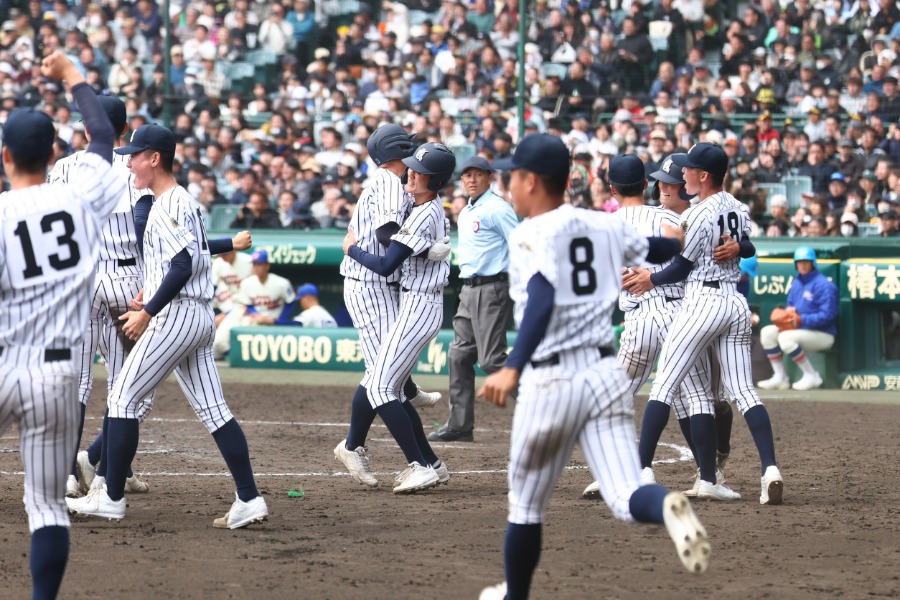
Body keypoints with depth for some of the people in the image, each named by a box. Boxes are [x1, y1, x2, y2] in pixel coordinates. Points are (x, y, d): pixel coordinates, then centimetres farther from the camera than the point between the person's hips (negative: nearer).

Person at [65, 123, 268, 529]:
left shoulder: (170, 205, -13)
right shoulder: (184, 201, 19)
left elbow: (183, 267, -22)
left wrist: (147, 312, -17)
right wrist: (150, 297, 14)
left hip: (176, 314, -10)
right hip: (201, 315, 10)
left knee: (125, 399, -3)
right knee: (213, 410, 6)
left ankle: (112, 498, 0)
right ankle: (249, 500, -1)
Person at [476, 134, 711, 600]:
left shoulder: (530, 234, -8)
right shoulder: (605, 226, 10)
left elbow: (543, 300, -25)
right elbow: (661, 250, 28)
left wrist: (512, 369, -35)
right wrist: (673, 239, 52)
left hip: (551, 381, -5)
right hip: (606, 374, 5)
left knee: (525, 504, 14)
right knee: (625, 498, -5)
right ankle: (667, 508, -38)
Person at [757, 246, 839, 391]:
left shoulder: (823, 285, -15)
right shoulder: (796, 283, 12)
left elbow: (827, 315, -21)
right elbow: (791, 305, 22)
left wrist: (801, 320, -26)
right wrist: (789, 311, -4)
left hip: (823, 334, -9)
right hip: (800, 329, 9)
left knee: (786, 337, -31)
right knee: (767, 332, -1)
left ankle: (811, 376, -17)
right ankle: (780, 378, -1)